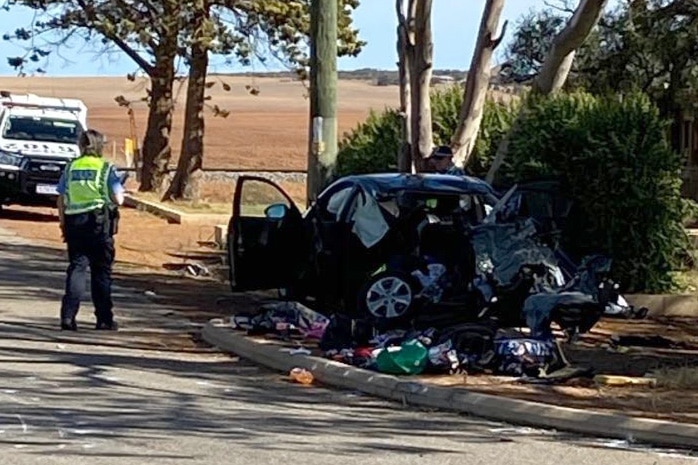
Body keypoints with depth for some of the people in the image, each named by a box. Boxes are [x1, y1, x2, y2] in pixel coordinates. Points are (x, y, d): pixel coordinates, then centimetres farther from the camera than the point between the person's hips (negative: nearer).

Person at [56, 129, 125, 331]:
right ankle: (104, 319, 13)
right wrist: (121, 192, 16)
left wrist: (63, 224, 16)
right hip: (100, 223, -3)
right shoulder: (106, 168, -3)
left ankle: (68, 315, -11)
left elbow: (61, 200, 7)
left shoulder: (70, 168, 7)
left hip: (74, 222, 3)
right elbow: (118, 199, -6)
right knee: (101, 271, 7)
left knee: (76, 268, 3)